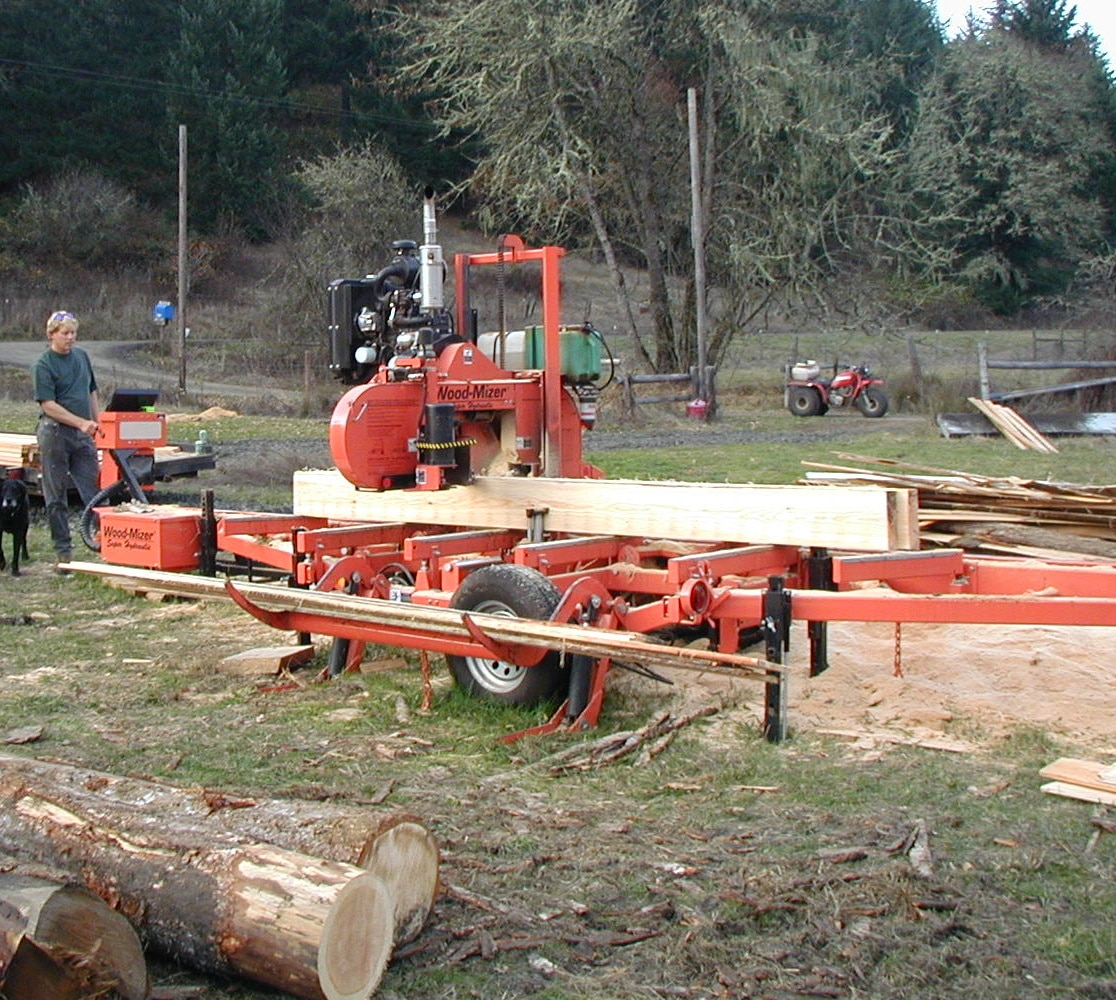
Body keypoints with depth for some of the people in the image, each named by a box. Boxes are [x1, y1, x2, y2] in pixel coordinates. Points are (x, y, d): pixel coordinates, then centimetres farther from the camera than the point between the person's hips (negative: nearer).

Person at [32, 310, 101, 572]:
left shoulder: (82, 356, 10)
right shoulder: (44, 364, -8)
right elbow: (48, 405, -14)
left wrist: (98, 423, 14)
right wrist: (81, 422, -20)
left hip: (83, 434, 5)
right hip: (55, 434, -5)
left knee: (95, 490, 2)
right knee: (56, 497, 4)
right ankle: (63, 553, 10)